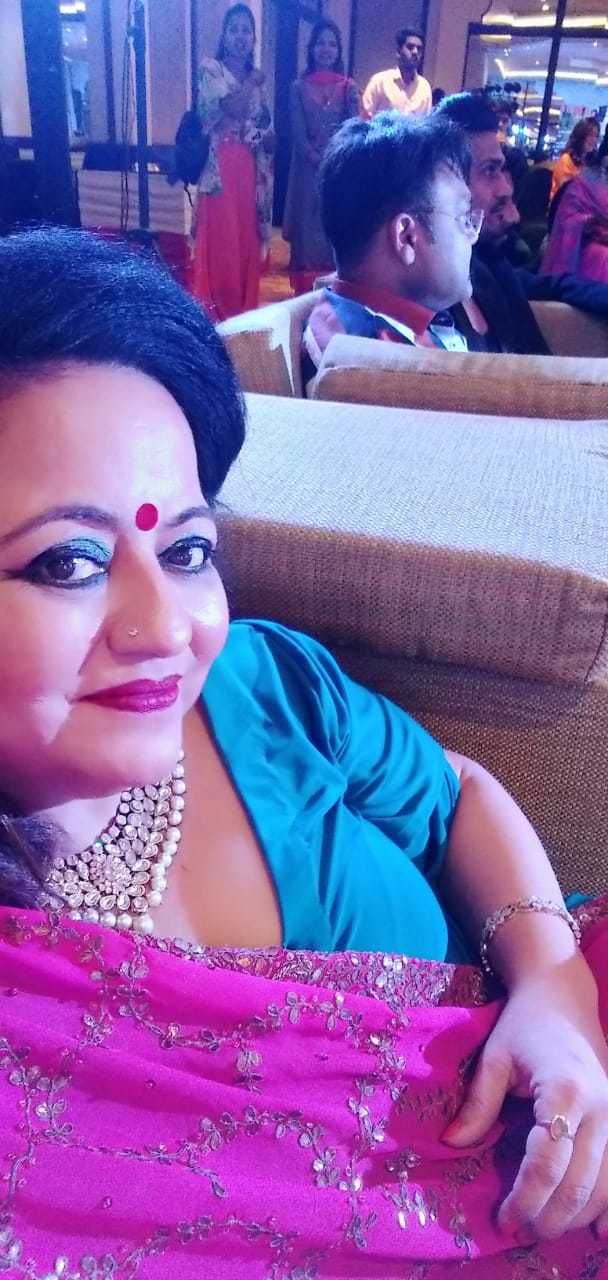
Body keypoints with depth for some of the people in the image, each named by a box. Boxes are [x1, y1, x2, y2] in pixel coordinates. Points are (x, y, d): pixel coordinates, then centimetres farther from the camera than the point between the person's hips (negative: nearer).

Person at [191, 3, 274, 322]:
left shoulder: (256, 76, 19)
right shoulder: (210, 67, 0)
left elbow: (268, 126, 20)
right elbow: (232, 107, -16)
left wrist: (268, 137, -2)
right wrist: (252, 82, -2)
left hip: (251, 169, 6)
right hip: (221, 166, -6)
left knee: (247, 238, 6)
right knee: (221, 238, -9)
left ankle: (243, 311, 13)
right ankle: (216, 313, -4)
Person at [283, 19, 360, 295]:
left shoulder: (348, 87, 7)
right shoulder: (300, 87, 5)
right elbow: (298, 132, -2)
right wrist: (318, 158, -14)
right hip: (308, 170, 0)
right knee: (308, 228, 0)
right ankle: (307, 294, 6)